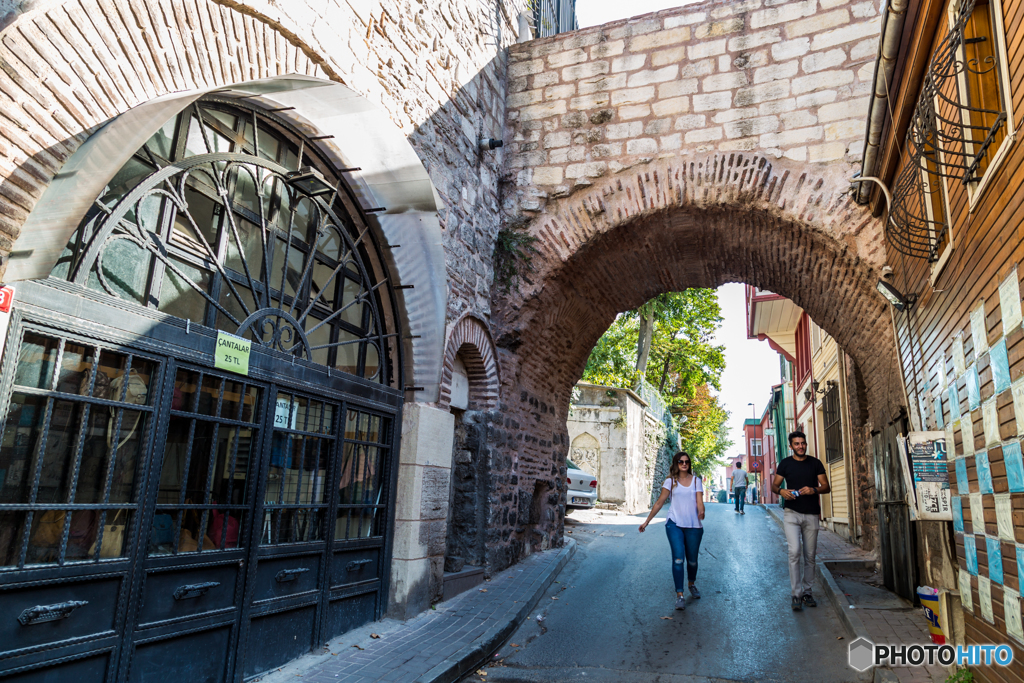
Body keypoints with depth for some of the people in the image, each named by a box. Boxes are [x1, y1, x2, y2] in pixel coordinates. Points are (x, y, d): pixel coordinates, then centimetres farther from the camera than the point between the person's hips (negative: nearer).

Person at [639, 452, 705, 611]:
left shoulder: (696, 480, 7)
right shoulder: (670, 481, 3)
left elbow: (699, 501, -2)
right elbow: (659, 502, 4)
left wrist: (701, 511, -26)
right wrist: (647, 521, 3)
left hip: (693, 525, 2)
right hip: (675, 525, -2)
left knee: (692, 560, 11)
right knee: (678, 559, -12)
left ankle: (692, 585, 39)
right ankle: (679, 595, -8)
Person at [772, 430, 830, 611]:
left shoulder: (815, 463, 7)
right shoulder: (785, 463, 5)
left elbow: (826, 486, 6)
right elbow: (774, 485, 8)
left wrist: (814, 490, -15)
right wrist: (781, 491, -14)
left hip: (811, 514, 2)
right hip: (792, 513, -2)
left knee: (809, 555, 7)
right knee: (794, 552, -13)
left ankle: (807, 592, 20)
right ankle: (796, 594, -7)